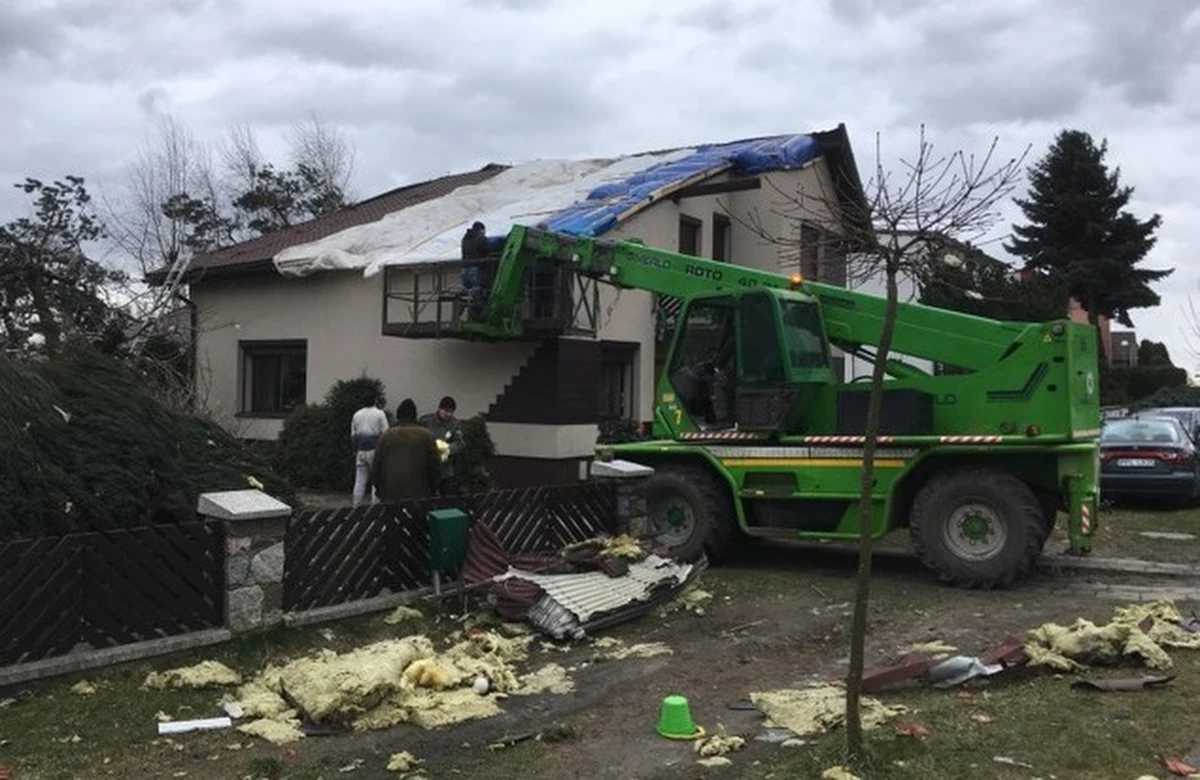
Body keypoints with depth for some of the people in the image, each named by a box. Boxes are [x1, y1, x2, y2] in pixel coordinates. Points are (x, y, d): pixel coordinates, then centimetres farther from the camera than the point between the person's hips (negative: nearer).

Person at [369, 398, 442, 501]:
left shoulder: (387, 435, 5)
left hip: (390, 494, 1)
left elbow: (376, 465, 7)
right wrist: (433, 491, 12)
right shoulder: (426, 436, 2)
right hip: (419, 493, -1)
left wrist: (378, 489, 17)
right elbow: (435, 465, 2)